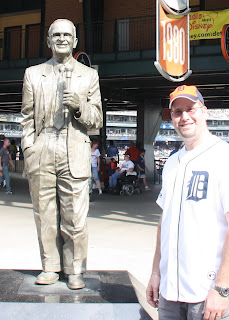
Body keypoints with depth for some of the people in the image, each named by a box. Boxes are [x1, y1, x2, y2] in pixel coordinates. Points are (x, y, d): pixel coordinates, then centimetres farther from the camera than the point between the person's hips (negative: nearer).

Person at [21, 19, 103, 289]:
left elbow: (97, 120, 11)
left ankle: (74, 270, 11)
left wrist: (80, 105, -9)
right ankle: (50, 267, 18)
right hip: (41, 155, 1)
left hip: (74, 155, -1)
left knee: (75, 217, -2)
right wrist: (28, 151, 1)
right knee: (45, 215, 5)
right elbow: (27, 118, 12)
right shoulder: (33, 74, 15)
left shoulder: (89, 76, 13)